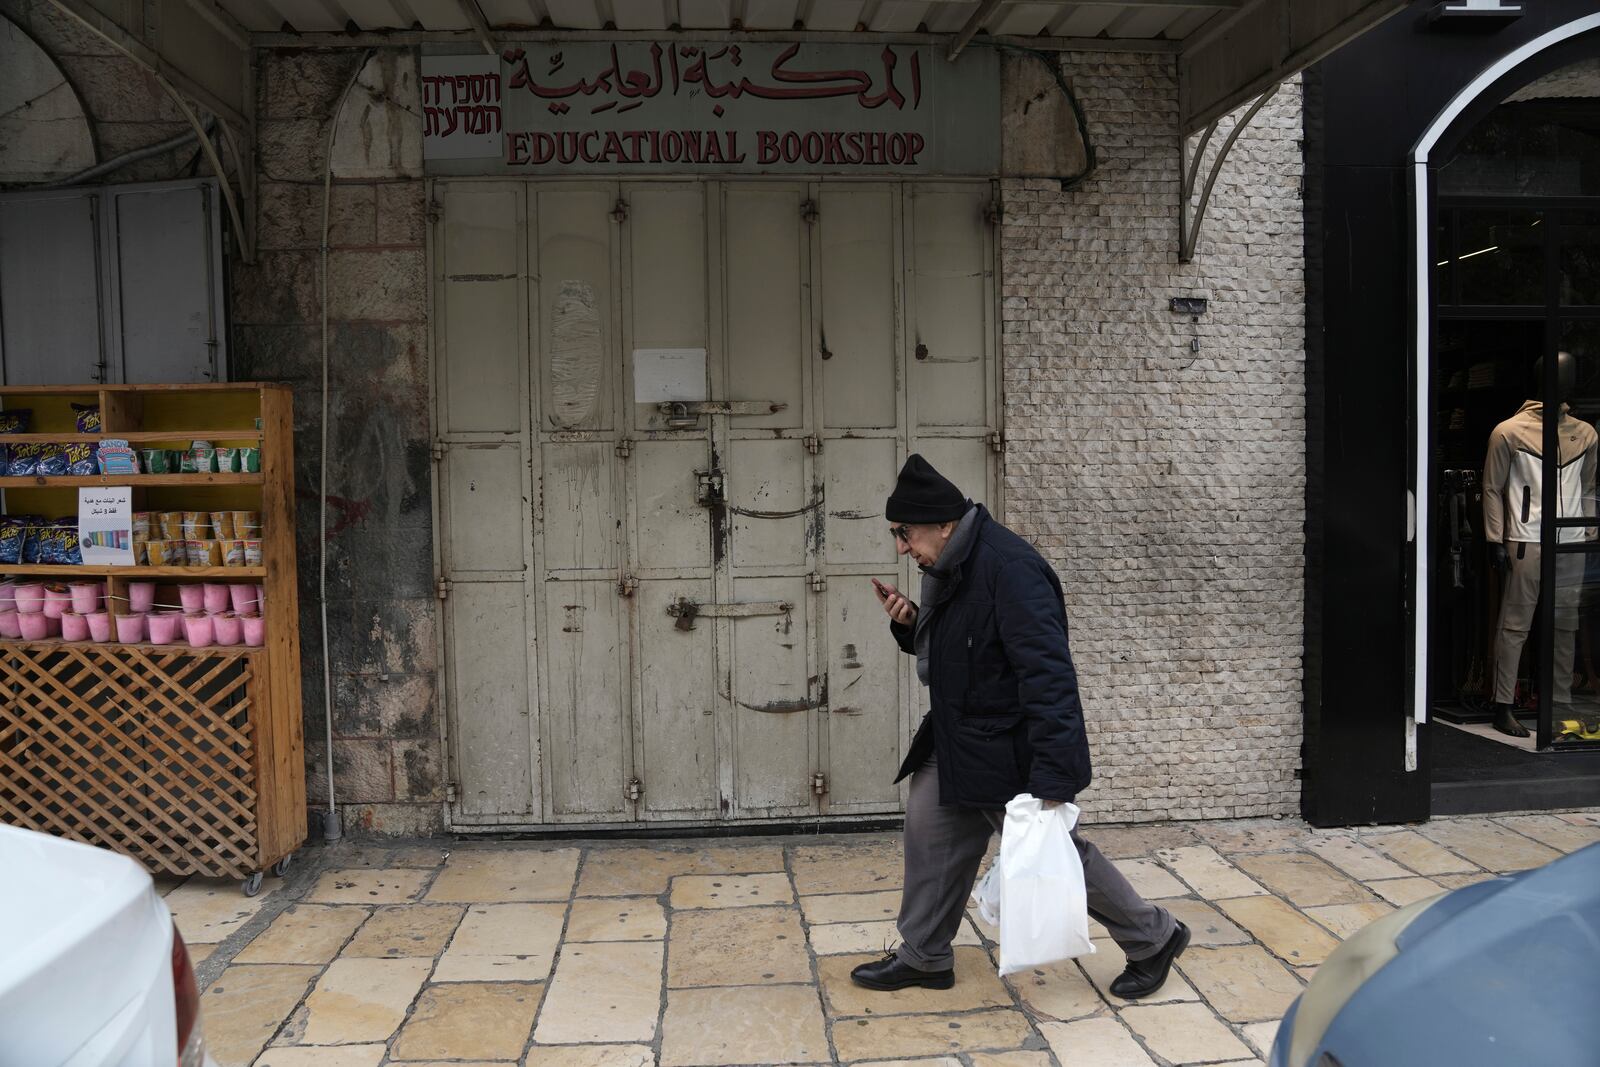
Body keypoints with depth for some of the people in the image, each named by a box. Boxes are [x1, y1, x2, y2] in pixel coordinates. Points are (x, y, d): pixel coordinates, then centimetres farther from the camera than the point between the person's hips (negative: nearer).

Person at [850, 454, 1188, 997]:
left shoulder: (1010, 569, -27)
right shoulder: (950, 567, 3)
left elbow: (1048, 676, -31)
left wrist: (1050, 781, -32)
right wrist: (910, 622, -4)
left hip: (1011, 753, -9)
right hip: (957, 741, 9)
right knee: (928, 830, 10)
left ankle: (1154, 938, 30)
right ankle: (924, 958, 29)